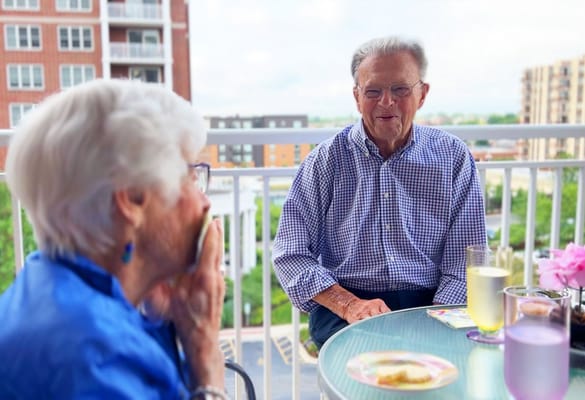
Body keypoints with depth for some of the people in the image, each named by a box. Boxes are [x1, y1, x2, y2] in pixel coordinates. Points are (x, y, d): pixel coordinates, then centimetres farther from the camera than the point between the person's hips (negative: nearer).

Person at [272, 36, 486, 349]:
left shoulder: (453, 157, 5)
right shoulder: (327, 159, 2)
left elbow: (466, 262, 4)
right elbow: (290, 254, -1)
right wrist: (350, 305, -15)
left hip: (429, 303, 2)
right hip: (341, 307, -2)